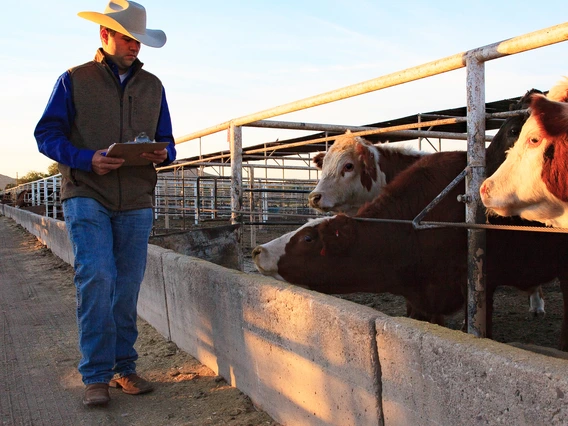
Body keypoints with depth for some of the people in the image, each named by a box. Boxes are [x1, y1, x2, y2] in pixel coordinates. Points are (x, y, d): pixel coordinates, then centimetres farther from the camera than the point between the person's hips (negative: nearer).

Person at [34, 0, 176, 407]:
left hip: (136, 203, 3)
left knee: (128, 287, 4)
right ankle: (97, 376, -4)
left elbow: (166, 141, 18)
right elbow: (46, 134, 1)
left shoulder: (152, 86, 16)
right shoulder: (74, 80, 5)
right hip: (87, 197, -3)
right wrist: (88, 159, -16)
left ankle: (124, 368, 16)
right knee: (96, 278, -14)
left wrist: (163, 154, -7)